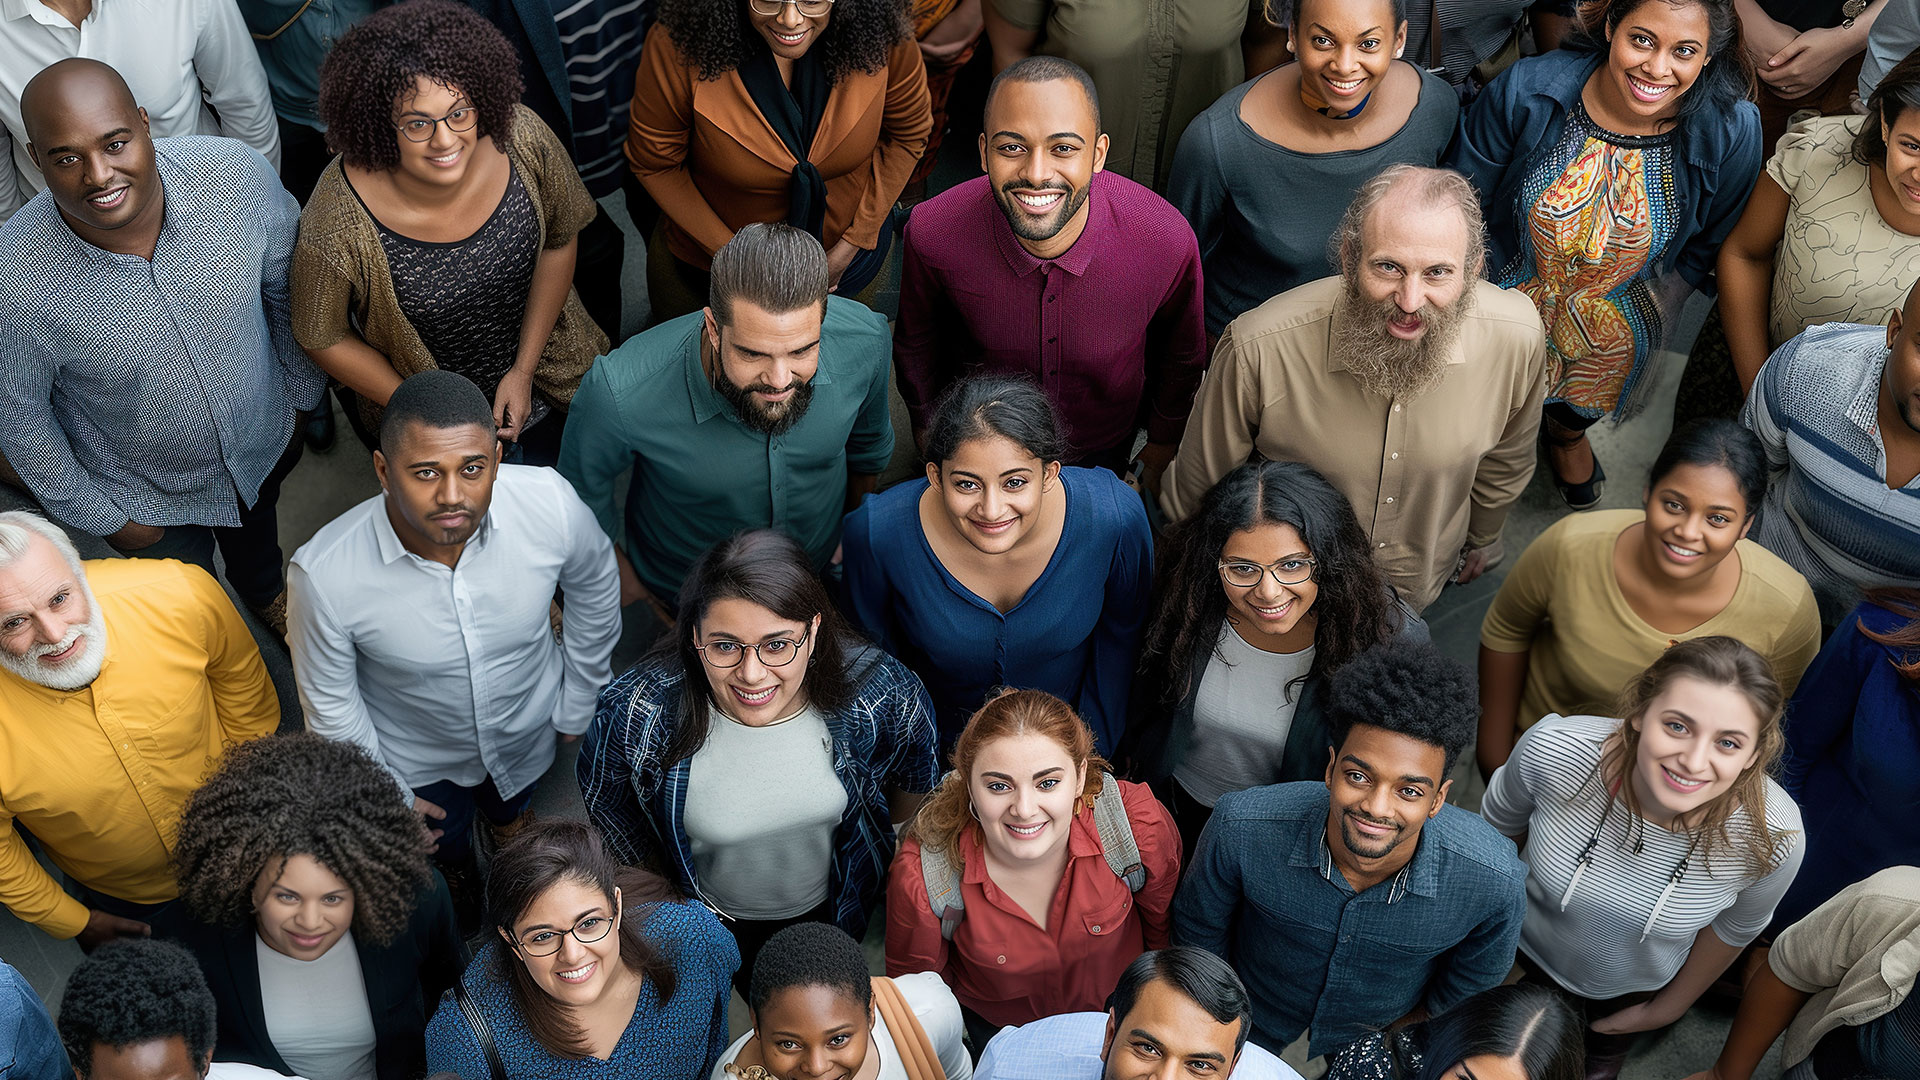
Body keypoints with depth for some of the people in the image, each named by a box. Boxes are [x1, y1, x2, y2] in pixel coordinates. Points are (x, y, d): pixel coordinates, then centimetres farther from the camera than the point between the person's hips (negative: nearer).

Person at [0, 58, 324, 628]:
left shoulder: (236, 174, -30)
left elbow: (287, 284, -9)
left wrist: (303, 390, 3)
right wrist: (100, 516, -7)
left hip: (265, 441, 3)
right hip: (148, 496, -2)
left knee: (256, 525, 36)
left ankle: (265, 590, 70)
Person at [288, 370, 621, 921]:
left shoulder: (551, 502, -34)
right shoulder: (324, 573, -38)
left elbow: (595, 584, -9)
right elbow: (330, 701, -18)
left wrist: (577, 703, 2)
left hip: (528, 732, 2)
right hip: (419, 762, -2)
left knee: (511, 814, 35)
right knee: (445, 850, 30)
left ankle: (508, 822, 71)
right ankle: (459, 876, 65)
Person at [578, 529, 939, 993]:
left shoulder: (885, 695, -33)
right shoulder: (635, 715, -37)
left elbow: (917, 779, -8)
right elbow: (606, 810, -14)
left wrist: (896, 848, 8)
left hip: (828, 908, 2)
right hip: (710, 918, -1)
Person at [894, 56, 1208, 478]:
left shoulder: (1168, 242, -33)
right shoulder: (932, 234, -32)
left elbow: (1182, 356, -9)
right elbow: (918, 344, -8)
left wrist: (1163, 443, 6)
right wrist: (928, 428, 7)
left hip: (1105, 454, 1)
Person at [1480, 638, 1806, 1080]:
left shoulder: (1773, 840, -36)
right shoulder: (1552, 751, -39)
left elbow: (1733, 928, -11)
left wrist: (1669, 1007, 5)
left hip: (1634, 990, 0)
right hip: (1524, 957, 0)